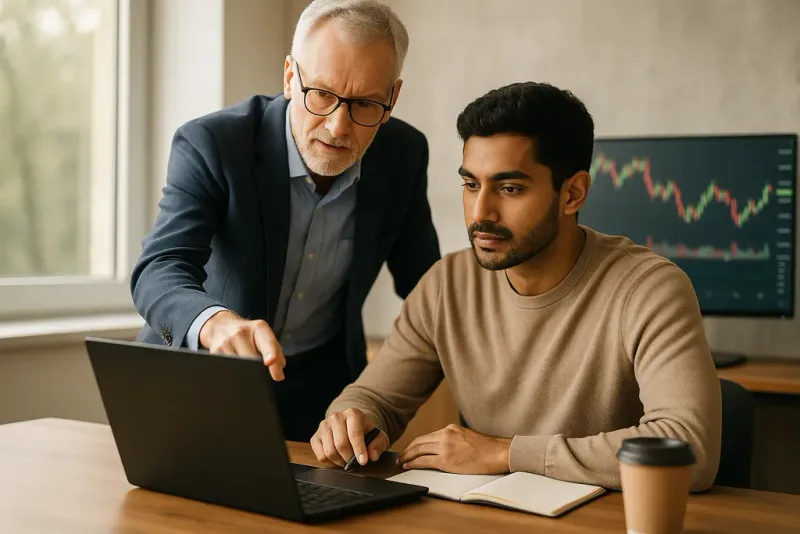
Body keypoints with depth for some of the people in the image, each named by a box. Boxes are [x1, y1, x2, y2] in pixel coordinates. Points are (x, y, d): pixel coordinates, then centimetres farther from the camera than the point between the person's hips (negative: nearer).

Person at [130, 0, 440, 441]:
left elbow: (423, 286, 4)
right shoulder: (211, 144, -21)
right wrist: (217, 323, -54)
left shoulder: (403, 155, -10)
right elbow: (159, 271, -33)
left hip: (323, 378, 3)